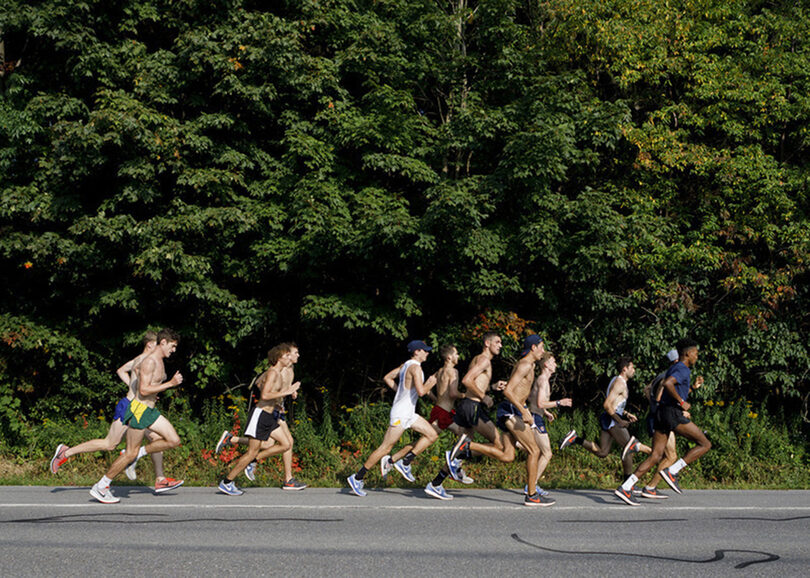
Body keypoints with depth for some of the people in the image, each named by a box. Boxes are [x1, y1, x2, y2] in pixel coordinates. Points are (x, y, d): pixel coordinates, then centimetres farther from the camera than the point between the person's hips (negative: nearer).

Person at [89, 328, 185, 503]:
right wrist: (170, 384, -23)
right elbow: (144, 390, -24)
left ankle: (139, 453, 11)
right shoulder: (150, 361, -18)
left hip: (150, 410, 10)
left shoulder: (159, 361, 12)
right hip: (139, 409, -10)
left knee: (174, 440, 2)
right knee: (131, 453, -5)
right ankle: (100, 487, 5)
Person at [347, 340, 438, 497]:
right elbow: (421, 392, -26)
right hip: (400, 414, -10)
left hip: (409, 413, 10)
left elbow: (387, 378, 20)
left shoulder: (406, 365, 12)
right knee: (385, 448, -6)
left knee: (432, 435, 6)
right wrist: (430, 385, -7)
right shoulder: (415, 367, -17)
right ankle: (357, 478, 0)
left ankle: (405, 463, 5)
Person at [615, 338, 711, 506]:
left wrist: (693, 387, 28)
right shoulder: (683, 369, -7)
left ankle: (625, 487, -10)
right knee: (705, 444, 0)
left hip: (662, 413, 9)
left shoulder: (673, 369, 24)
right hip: (673, 413, -9)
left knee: (655, 456, 3)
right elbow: (667, 384, -26)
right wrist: (682, 402, -17)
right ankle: (672, 471, -8)